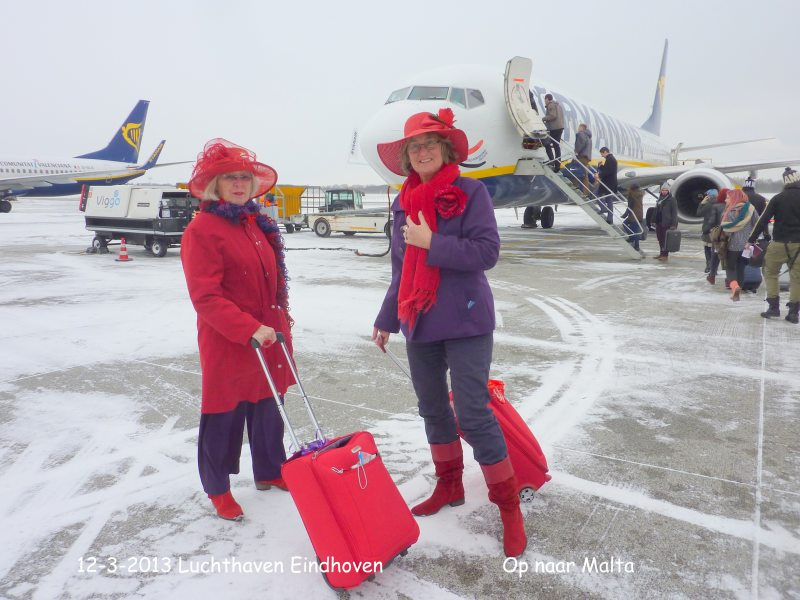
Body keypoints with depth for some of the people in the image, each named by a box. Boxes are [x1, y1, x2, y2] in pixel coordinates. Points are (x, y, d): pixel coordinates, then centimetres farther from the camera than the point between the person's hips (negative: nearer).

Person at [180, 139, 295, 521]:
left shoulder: (257, 224, 10)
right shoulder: (201, 230, -14)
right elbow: (206, 297, -20)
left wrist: (281, 318, 15)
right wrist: (250, 329, -25)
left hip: (269, 337, 7)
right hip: (227, 343, -7)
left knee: (269, 409, 18)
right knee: (224, 416, 7)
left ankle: (269, 472, 37)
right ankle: (217, 489, 26)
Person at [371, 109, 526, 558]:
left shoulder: (470, 191, -8)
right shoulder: (404, 203, 8)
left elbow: (487, 252, -17)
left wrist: (432, 243, -20)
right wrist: (386, 319, 18)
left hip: (465, 321, -6)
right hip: (419, 323, 6)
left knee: (473, 412, -6)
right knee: (433, 409, 15)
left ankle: (509, 506, 12)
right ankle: (450, 486, 35)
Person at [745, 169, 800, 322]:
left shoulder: (778, 198, -5)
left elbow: (763, 220, -6)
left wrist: (751, 240, -2)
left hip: (779, 243, -2)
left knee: (770, 273, 13)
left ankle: (774, 306, 7)